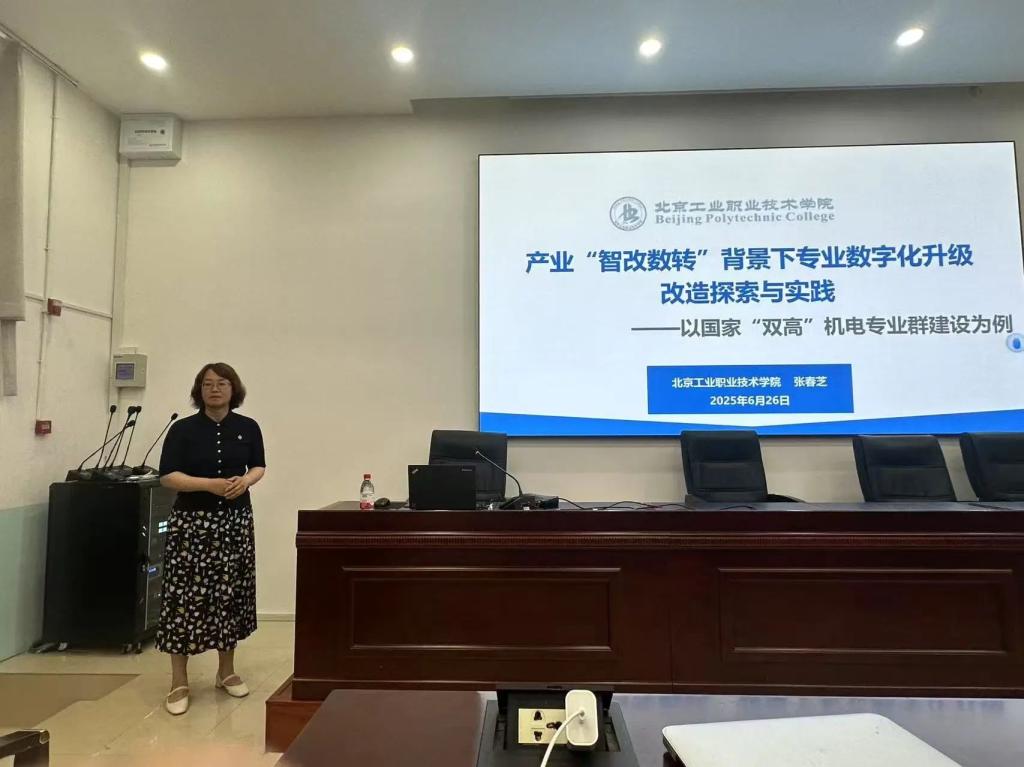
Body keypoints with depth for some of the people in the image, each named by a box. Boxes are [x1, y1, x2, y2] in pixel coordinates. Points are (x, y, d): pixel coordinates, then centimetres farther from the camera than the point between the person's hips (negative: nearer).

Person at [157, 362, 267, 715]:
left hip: (235, 520, 3)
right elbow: (167, 476, -8)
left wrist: (245, 480, -11)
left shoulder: (248, 428, 2)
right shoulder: (183, 429, -5)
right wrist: (210, 484, -20)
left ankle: (226, 671, 25)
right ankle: (179, 682, 12)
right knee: (186, 595, -1)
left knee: (231, 592, 9)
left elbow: (259, 466, 10)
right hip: (192, 522, -2)